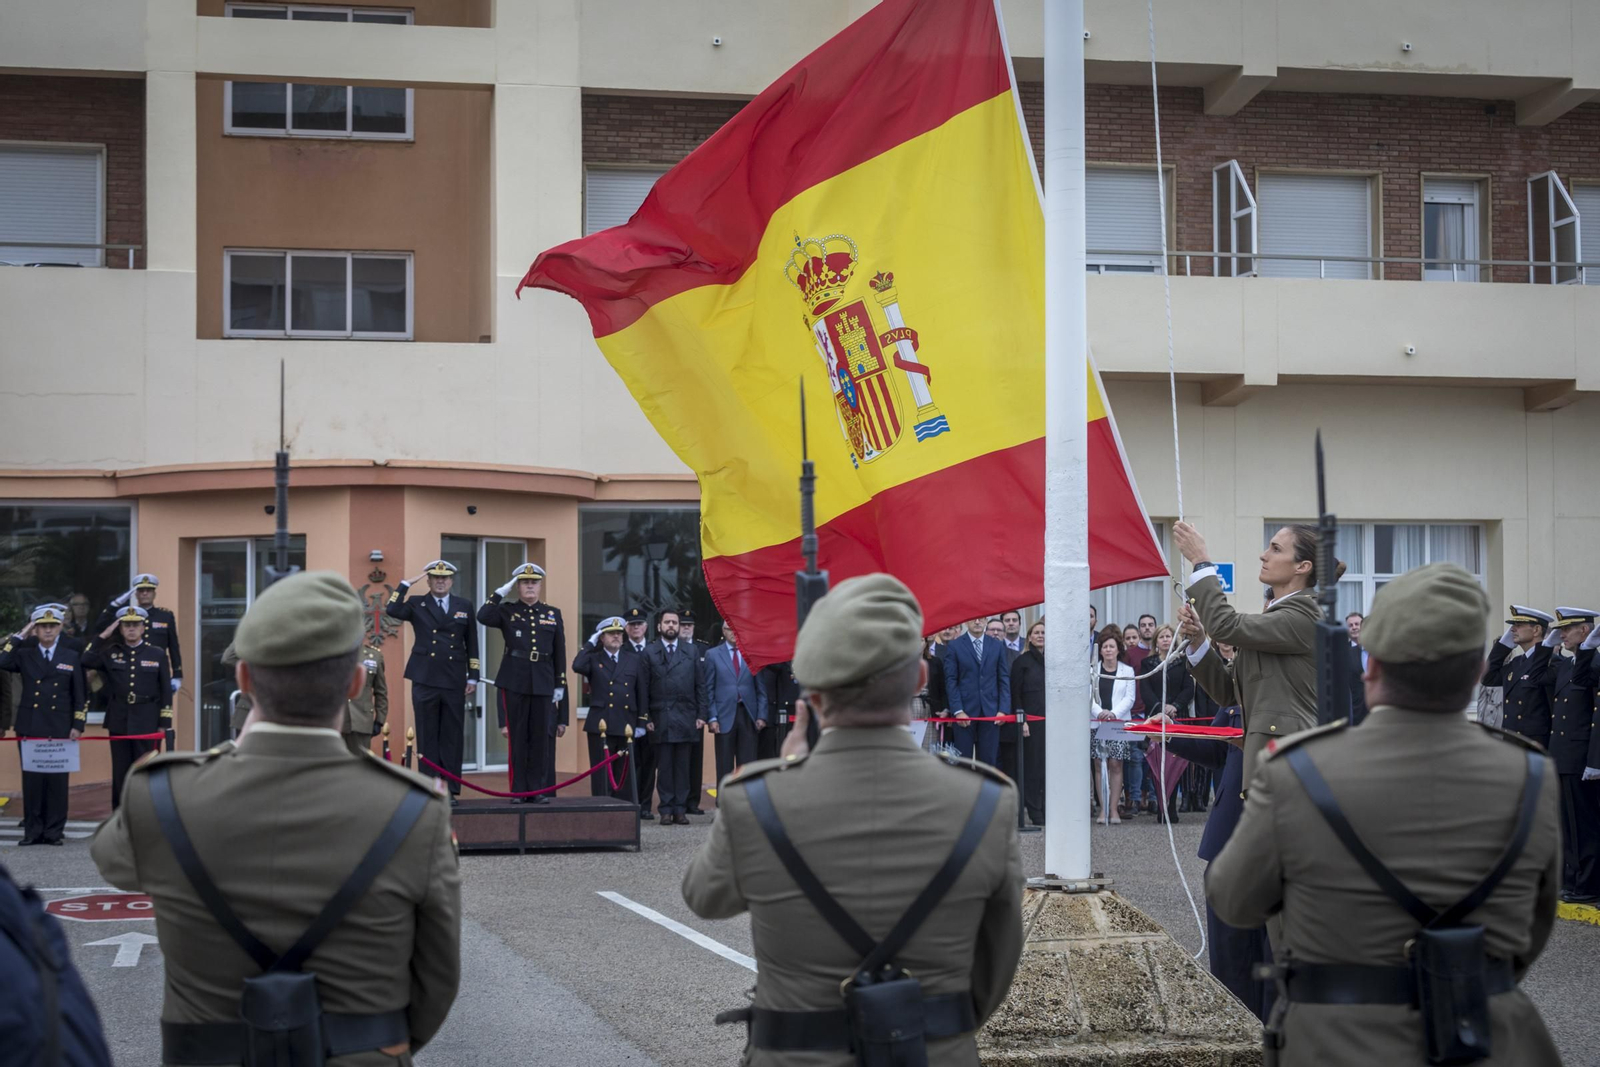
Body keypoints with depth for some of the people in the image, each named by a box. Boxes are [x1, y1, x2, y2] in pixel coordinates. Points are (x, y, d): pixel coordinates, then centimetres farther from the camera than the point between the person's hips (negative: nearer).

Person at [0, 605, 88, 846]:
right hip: (30, 727, 0)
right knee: (32, 780, 1)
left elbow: (81, 695, 8)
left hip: (60, 728, 0)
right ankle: (33, 831, 8)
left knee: (57, 780, 0)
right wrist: (20, 637, -5)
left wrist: (78, 725, 0)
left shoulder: (72, 657, 8)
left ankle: (54, 831, 7)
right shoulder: (24, 655, 8)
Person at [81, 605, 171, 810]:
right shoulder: (111, 653, 7)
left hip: (146, 723, -1)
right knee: (120, 774, 5)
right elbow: (87, 661, -10)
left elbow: (166, 691, 3)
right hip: (119, 723, 1)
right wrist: (103, 637, -9)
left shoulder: (157, 655, 3)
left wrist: (164, 723, -2)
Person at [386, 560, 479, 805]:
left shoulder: (464, 607, 11)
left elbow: (471, 644, 11)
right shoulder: (416, 605, 6)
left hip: (454, 681, 1)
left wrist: (473, 677, 6)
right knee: (427, 736, 2)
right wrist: (407, 584, -12)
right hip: (425, 680, -1)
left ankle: (451, 789, 7)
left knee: (453, 737, 3)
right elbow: (392, 610, -14)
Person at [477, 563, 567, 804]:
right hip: (514, 682, -2)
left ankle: (540, 790, 8)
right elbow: (483, 617, -17)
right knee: (517, 738, 1)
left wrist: (560, 686, 4)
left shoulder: (553, 614, 10)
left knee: (542, 738, 2)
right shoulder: (507, 611, 5)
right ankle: (519, 791, 6)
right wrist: (501, 592, -10)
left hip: (543, 683, 2)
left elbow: (560, 655, 9)